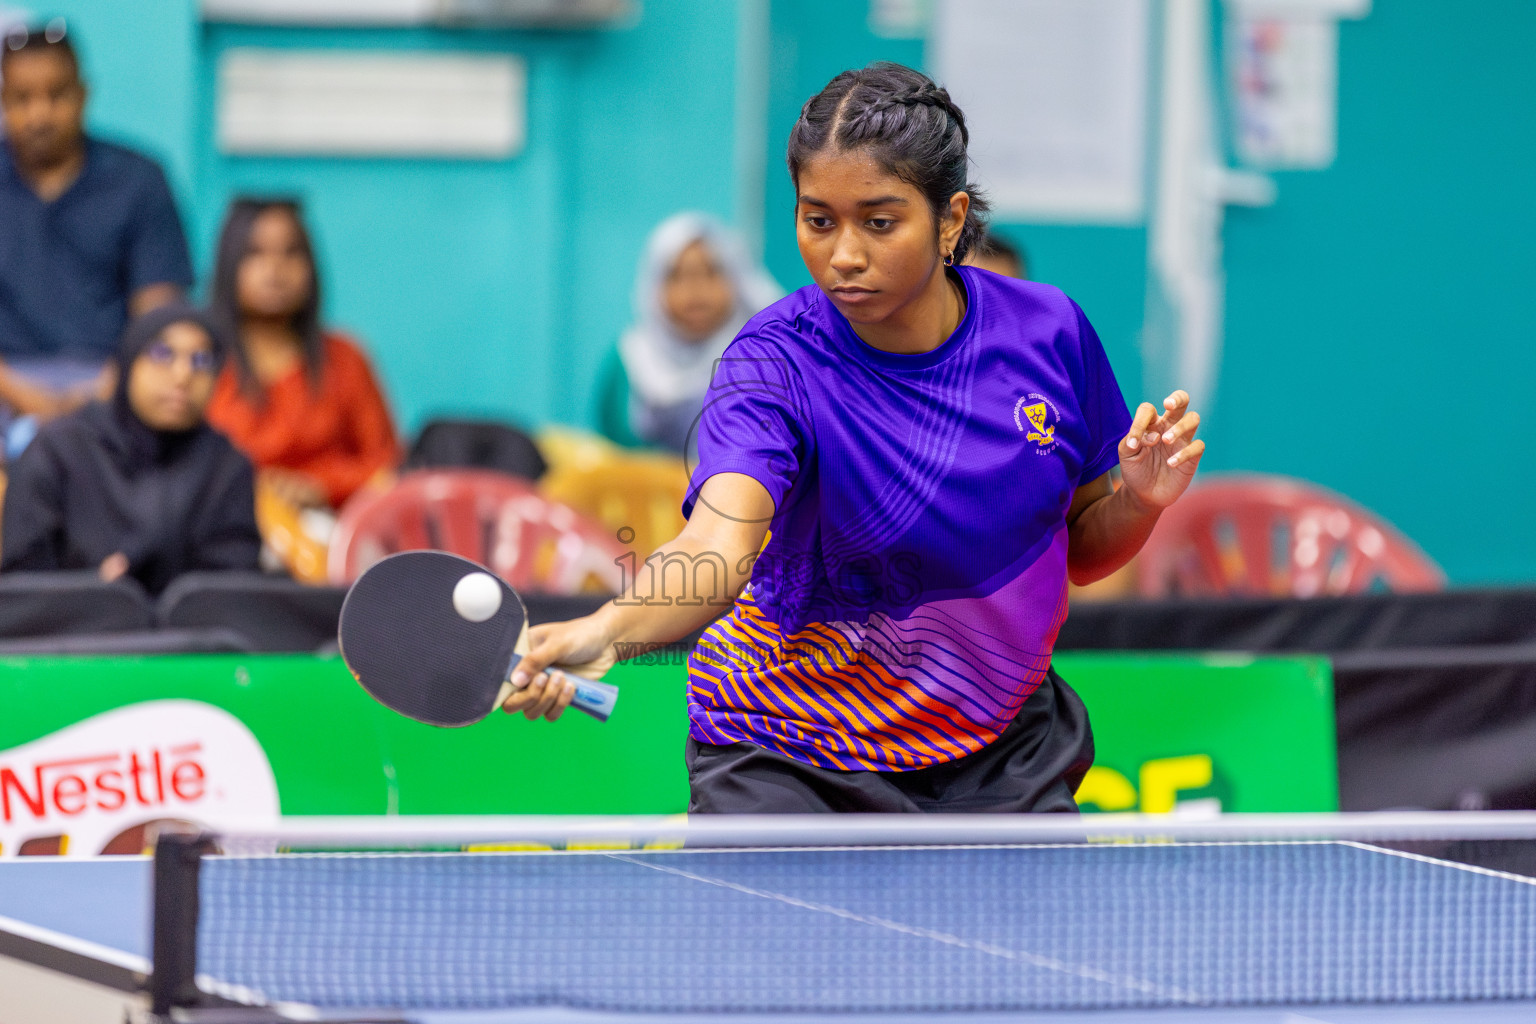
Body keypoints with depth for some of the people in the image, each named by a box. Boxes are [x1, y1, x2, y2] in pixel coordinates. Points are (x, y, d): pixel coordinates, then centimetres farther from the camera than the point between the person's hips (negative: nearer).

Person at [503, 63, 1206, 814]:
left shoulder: (1048, 331, -9)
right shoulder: (774, 365, -22)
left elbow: (1080, 549, 6)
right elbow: (716, 549, -41)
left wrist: (1141, 499, -16)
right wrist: (602, 632, -61)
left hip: (996, 755, 4)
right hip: (793, 770, -3)